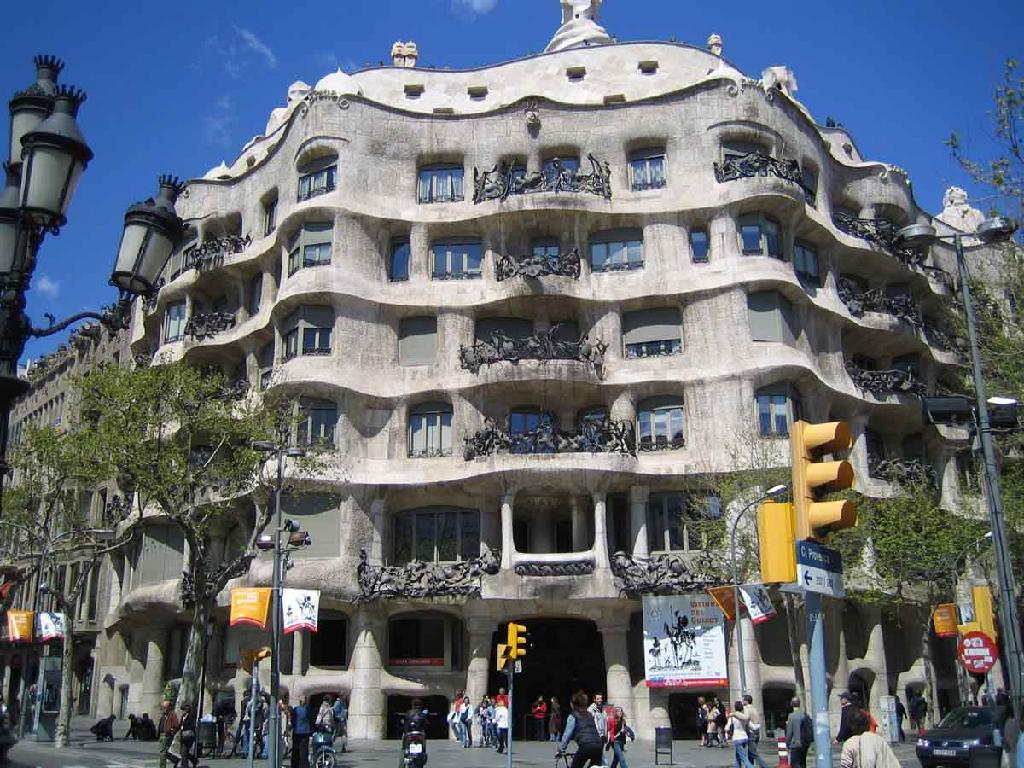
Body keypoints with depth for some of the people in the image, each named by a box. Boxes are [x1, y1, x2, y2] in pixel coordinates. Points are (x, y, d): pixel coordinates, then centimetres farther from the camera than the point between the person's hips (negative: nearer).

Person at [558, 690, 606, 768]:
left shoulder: (573, 716, 8)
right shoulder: (590, 714, 26)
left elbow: (567, 735, 4)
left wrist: (560, 750, 11)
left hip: (586, 746, -5)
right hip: (598, 745, 5)